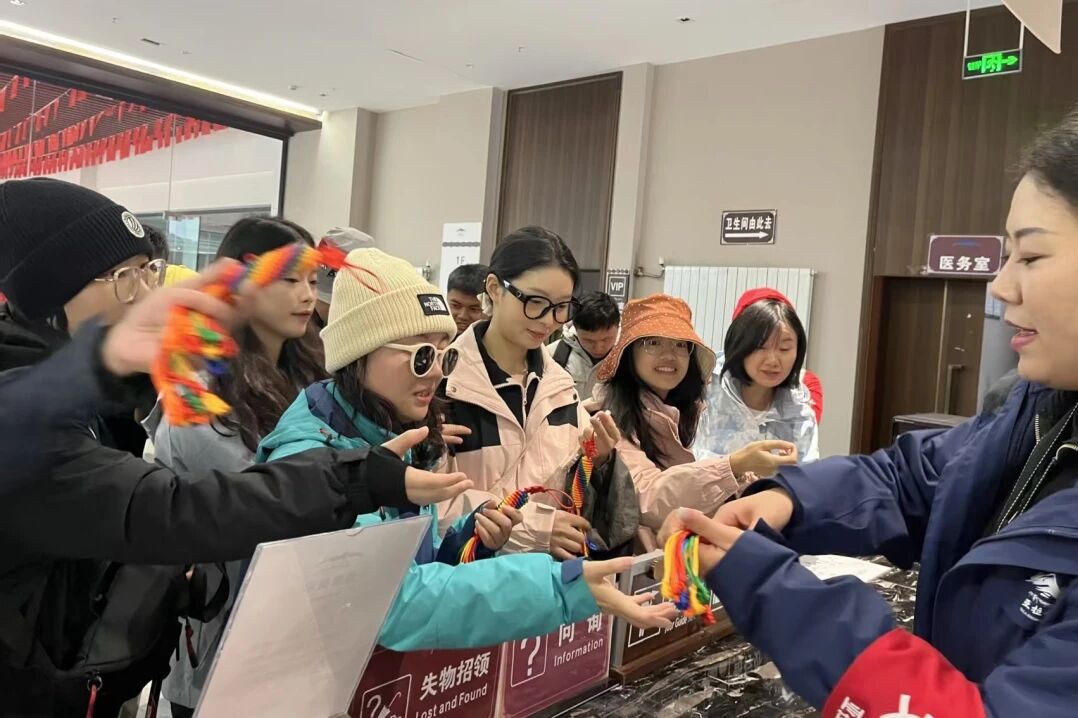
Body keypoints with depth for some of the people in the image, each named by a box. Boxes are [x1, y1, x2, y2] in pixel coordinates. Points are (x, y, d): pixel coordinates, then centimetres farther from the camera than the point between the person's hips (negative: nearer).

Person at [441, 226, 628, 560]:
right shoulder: (445, 379, -12)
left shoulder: (560, 384, 9)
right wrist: (531, 524, -21)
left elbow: (571, 487, 14)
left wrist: (595, 461, -6)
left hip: (558, 558, 5)